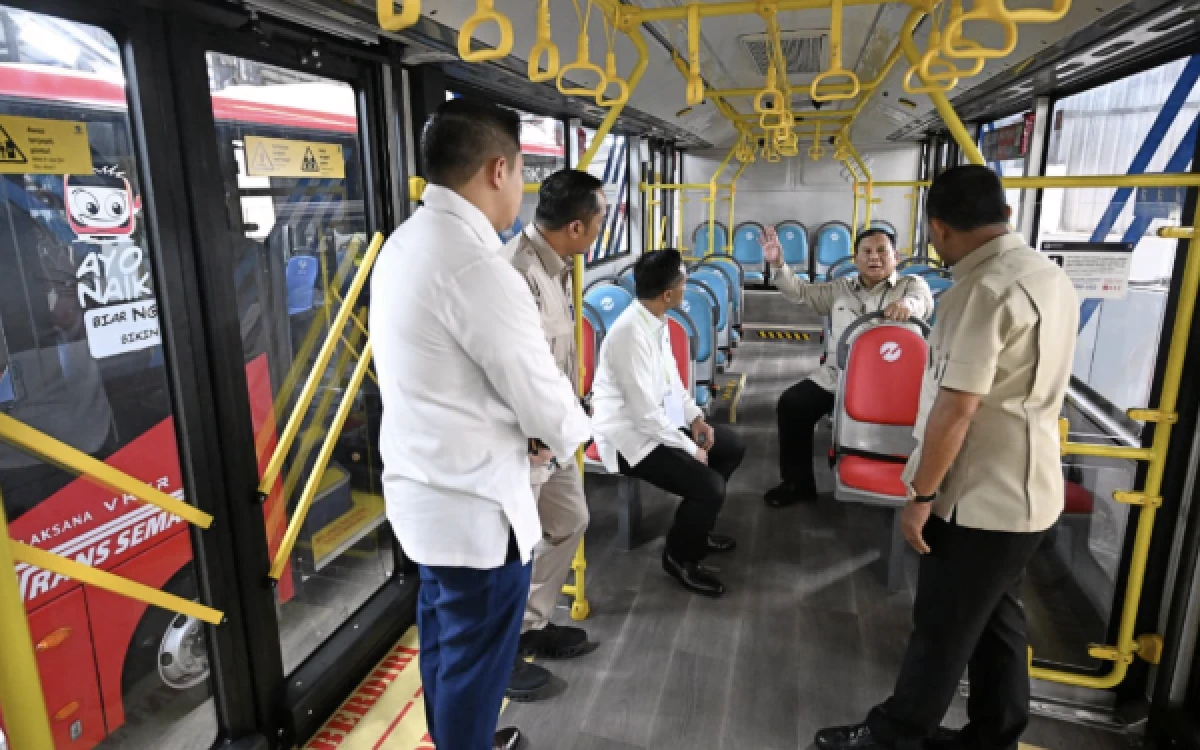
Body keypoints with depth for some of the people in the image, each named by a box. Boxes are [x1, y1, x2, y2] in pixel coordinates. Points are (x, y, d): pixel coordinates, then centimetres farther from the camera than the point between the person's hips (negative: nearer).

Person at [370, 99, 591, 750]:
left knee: (442, 636, 26)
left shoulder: (405, 243, 4)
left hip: (421, 486, 10)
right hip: (474, 502, -9)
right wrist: (571, 433, 4)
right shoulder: (478, 267, -26)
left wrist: (523, 431, 9)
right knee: (476, 654, 12)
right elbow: (543, 395, -18)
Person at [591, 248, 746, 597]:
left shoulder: (657, 320, 1)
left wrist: (695, 417, 2)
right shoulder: (630, 334, -29)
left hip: (656, 419, 10)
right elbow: (645, 413, -27)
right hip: (629, 435, -10)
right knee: (710, 487, -20)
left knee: (733, 446, 13)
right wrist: (691, 449, -16)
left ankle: (694, 526, 28)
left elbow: (671, 376, 15)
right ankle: (679, 557, 8)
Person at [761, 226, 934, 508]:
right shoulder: (841, 288, 18)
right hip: (835, 377, 4)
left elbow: (923, 303, -14)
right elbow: (800, 292, 13)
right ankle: (798, 483, 1)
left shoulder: (912, 284, 8)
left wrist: (906, 305, -41)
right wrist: (778, 264, -5)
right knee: (792, 404, -13)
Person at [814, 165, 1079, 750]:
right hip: (1025, 491, 9)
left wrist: (921, 495, -15)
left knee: (942, 631, 6)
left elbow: (956, 408, -24)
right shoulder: (1051, 277, 8)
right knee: (998, 622, 19)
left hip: (980, 498, -9)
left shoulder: (983, 289, -22)